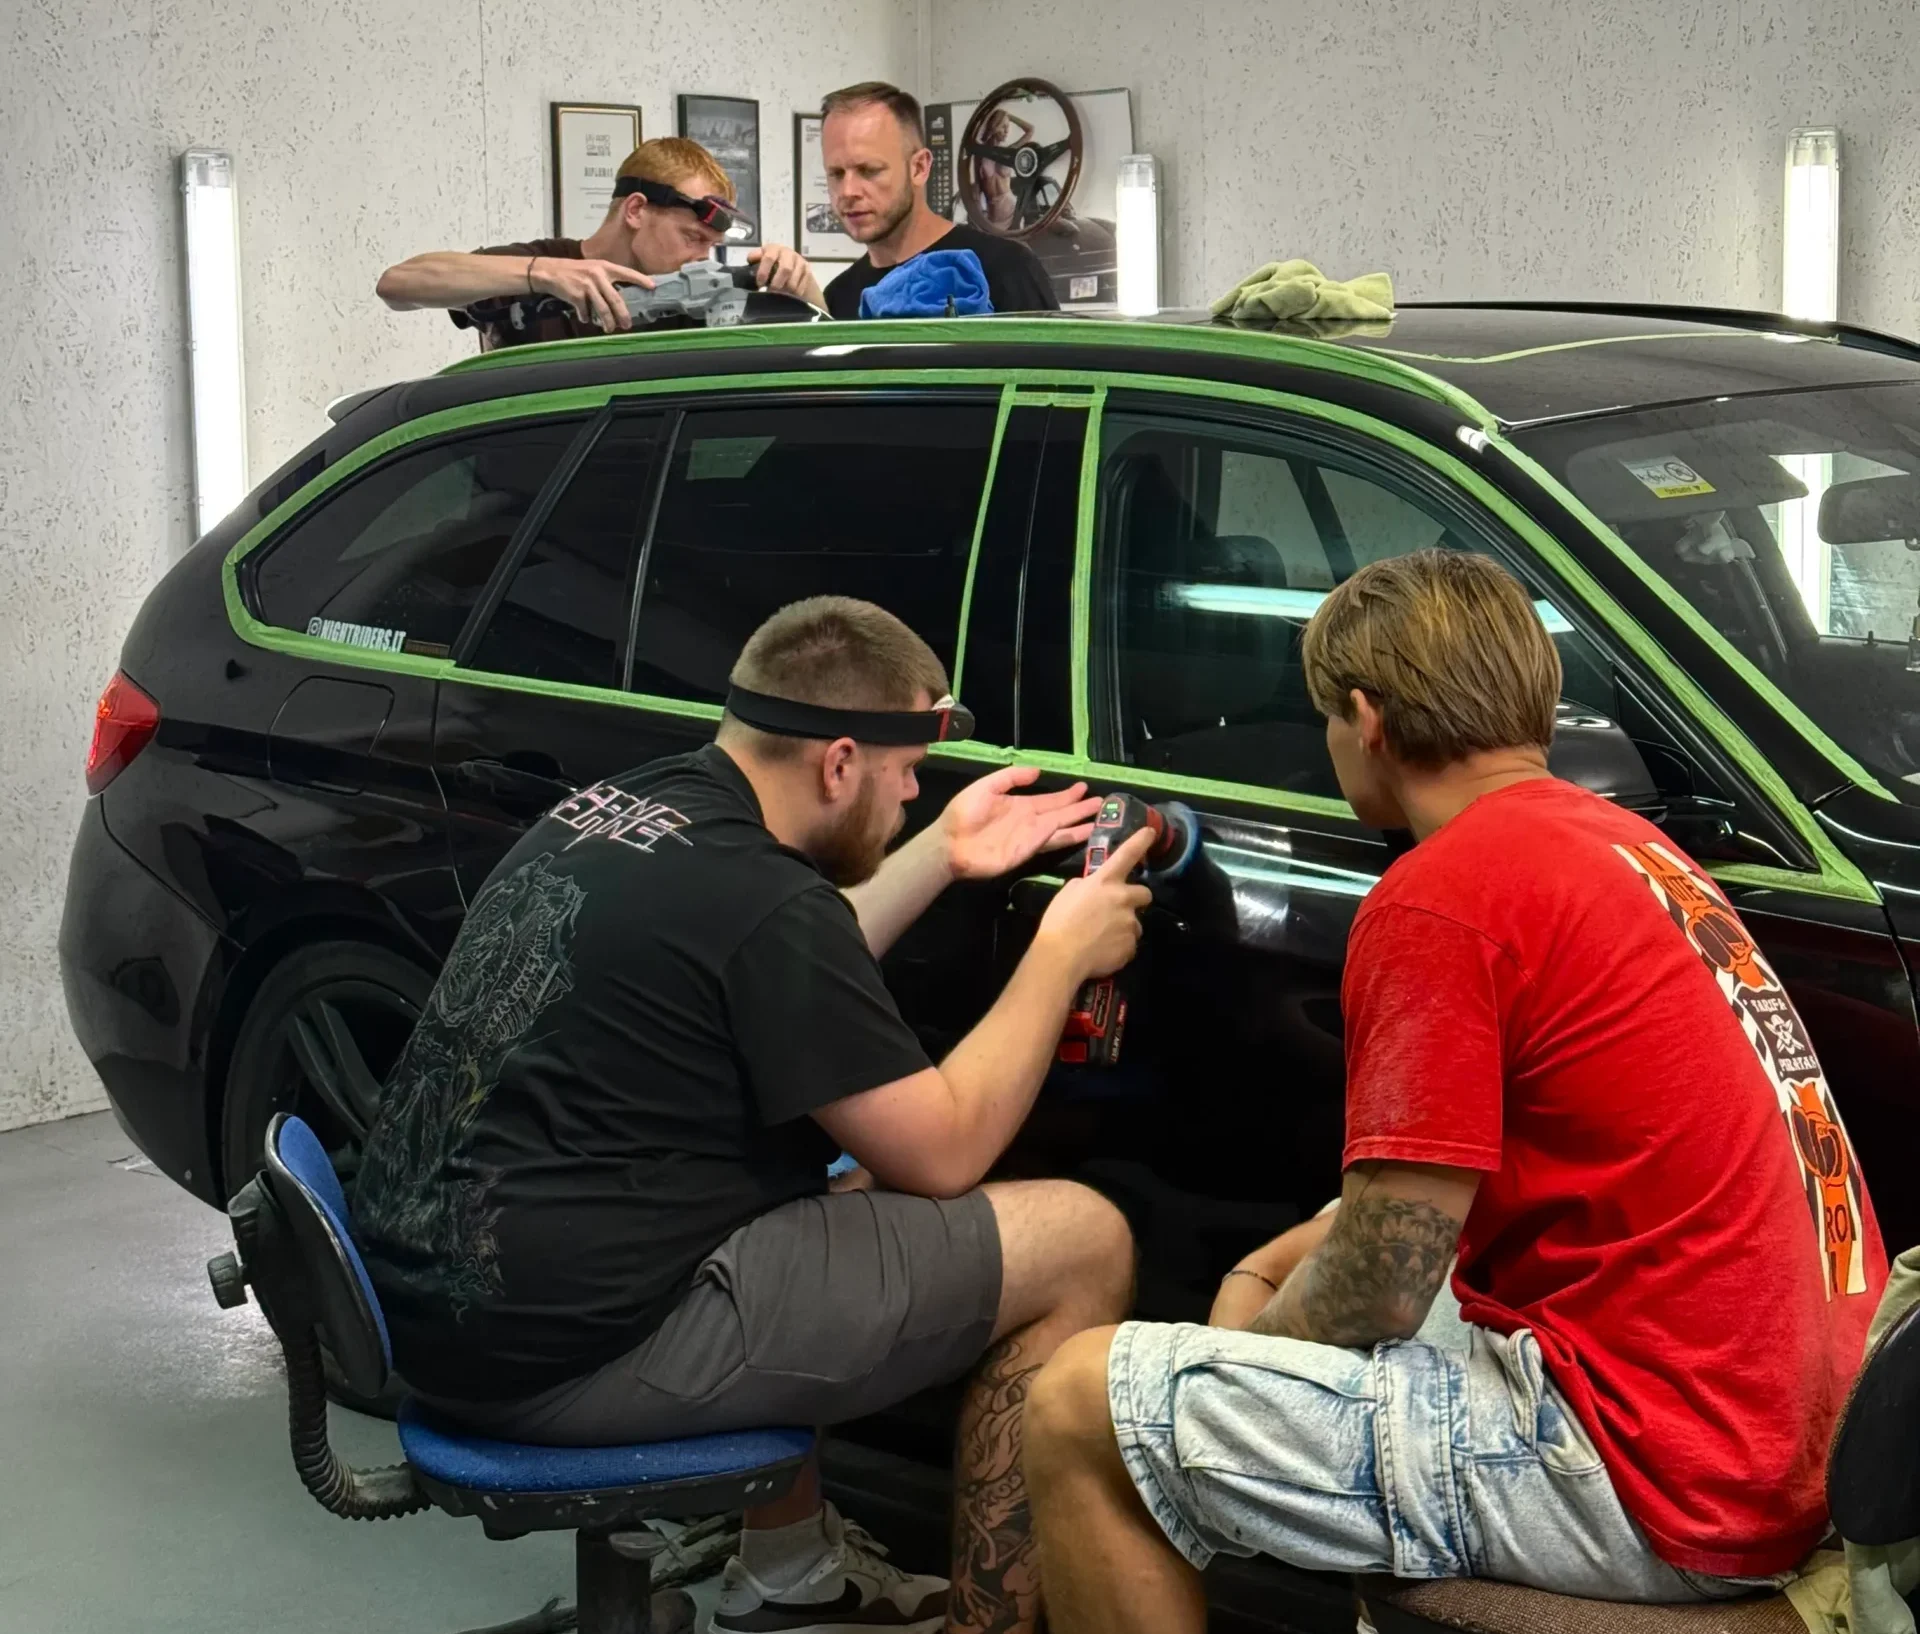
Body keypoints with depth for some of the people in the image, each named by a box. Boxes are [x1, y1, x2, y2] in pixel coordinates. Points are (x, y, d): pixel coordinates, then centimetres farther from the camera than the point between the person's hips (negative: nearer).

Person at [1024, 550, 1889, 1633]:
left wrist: (1249, 1332, 6)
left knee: (1083, 1411, -8)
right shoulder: (1637, 848, 12)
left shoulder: (1442, 893, -16)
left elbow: (1375, 1293, -14)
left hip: (1663, 1494, -10)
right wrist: (1292, 1259, 19)